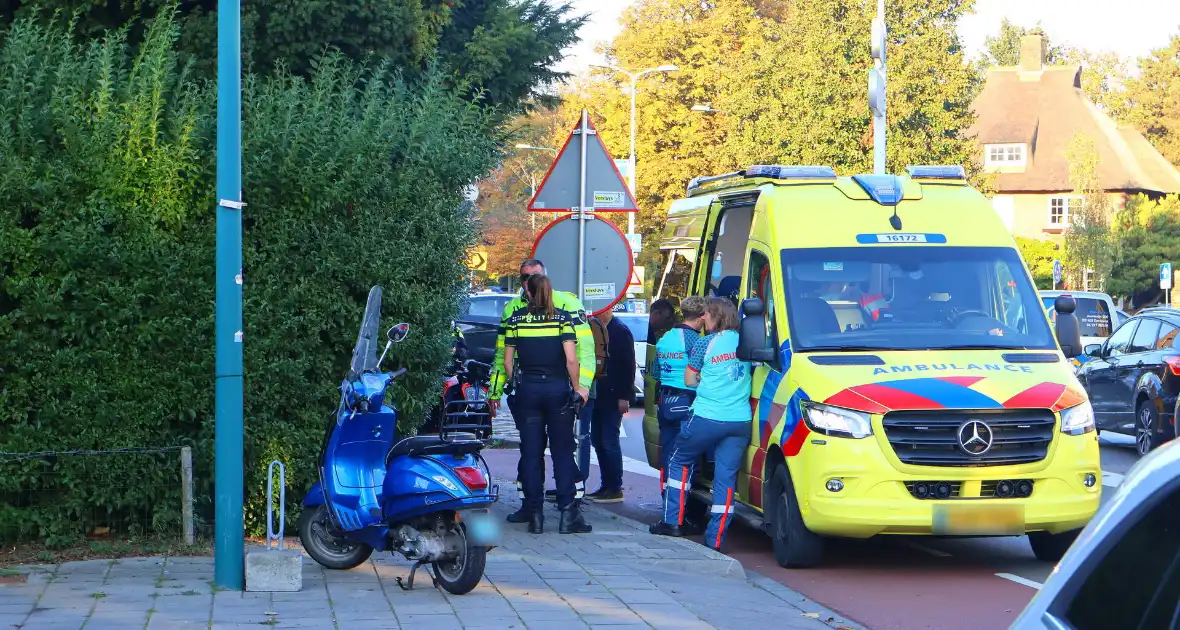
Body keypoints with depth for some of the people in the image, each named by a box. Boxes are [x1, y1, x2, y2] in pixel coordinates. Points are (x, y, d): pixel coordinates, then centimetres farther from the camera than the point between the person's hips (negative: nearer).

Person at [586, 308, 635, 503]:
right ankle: (606, 486, 17)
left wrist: (624, 397, -18)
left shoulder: (620, 331, -9)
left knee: (609, 441, -7)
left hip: (613, 397, -8)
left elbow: (628, 365, -13)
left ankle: (615, 489, -1)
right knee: (598, 441, 10)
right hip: (598, 396, 8)